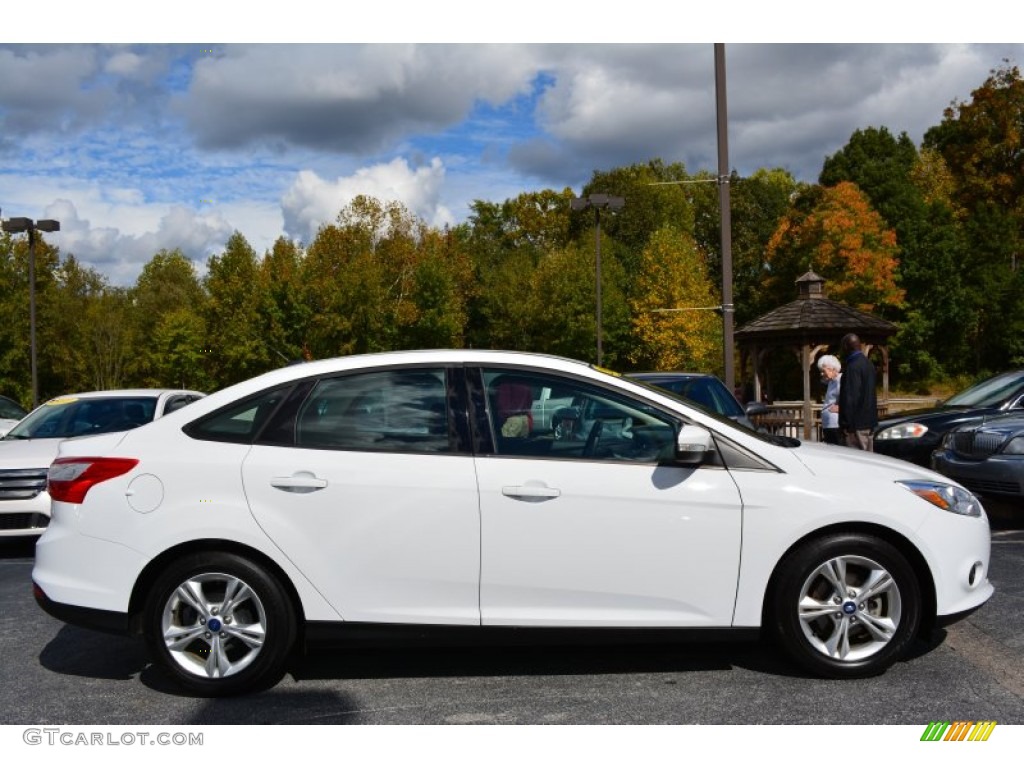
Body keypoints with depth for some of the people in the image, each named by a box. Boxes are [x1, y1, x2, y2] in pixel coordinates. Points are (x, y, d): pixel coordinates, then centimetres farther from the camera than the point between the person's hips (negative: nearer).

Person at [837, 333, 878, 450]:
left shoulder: (853, 367, -17)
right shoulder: (868, 363, 14)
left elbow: (851, 397, -21)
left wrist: (847, 424, -20)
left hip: (857, 423, -10)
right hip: (869, 421, 10)